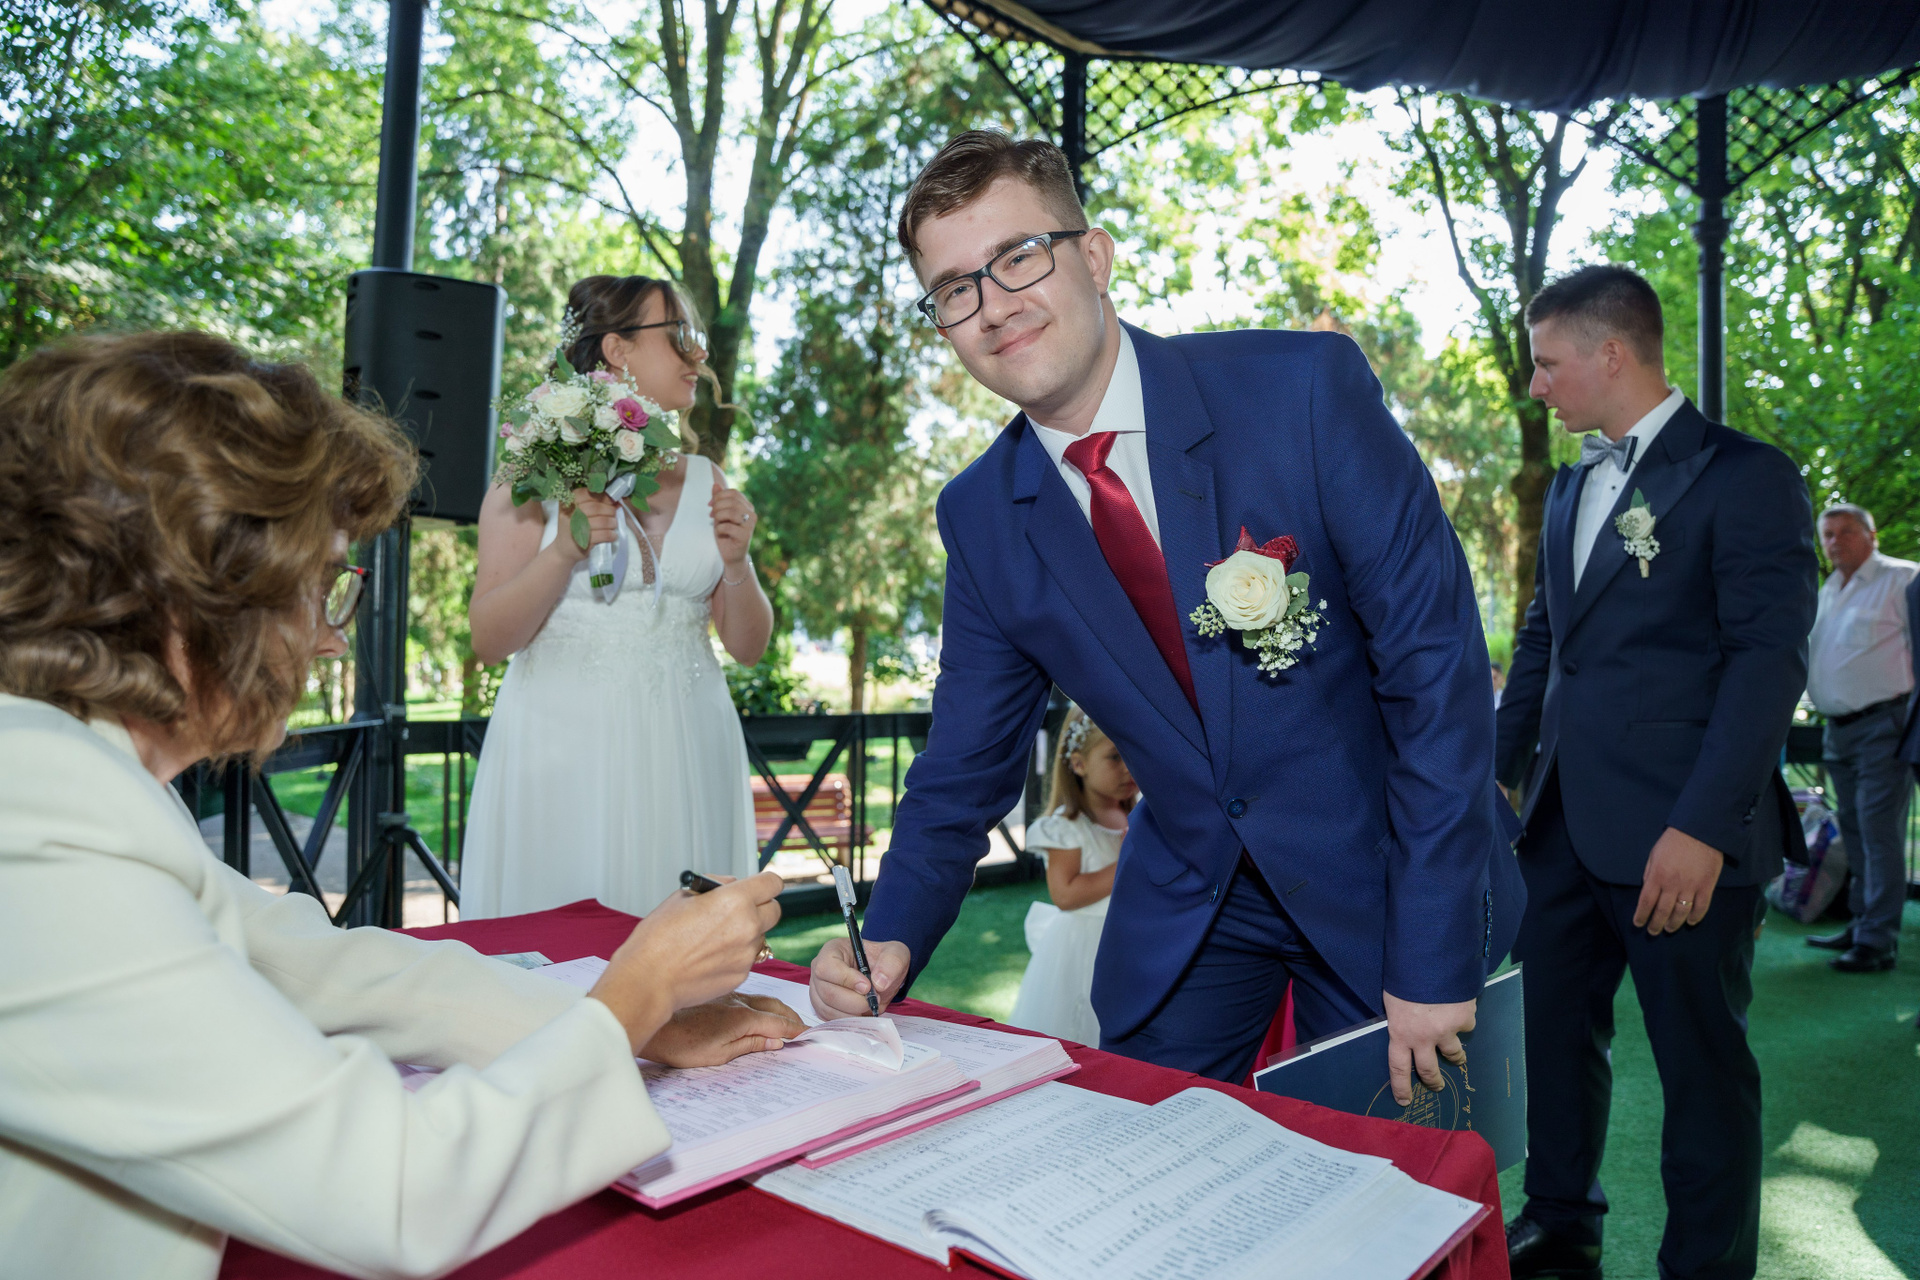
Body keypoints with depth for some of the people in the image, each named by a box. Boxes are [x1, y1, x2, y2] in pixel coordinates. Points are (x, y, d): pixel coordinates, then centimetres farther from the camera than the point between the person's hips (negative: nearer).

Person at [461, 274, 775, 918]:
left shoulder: (706, 483, 8)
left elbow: (748, 647, 10)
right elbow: (488, 640, -5)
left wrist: (735, 564, -7)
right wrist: (562, 553, -18)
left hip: (684, 758, 3)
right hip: (564, 749, -3)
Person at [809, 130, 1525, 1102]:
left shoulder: (1306, 390, -19)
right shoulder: (980, 518, -6)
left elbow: (1436, 664, -19)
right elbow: (968, 765, 0)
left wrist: (1433, 959, -18)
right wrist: (889, 942, -15)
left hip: (1382, 879, -2)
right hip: (1184, 906, 3)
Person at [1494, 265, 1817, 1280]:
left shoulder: (1745, 476, -7)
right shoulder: (1570, 488, 16)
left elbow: (1769, 658, -14)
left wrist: (1703, 827, -21)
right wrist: (1500, 767, 14)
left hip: (1682, 836, -7)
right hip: (1566, 823, 7)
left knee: (1702, 1061, 7)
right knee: (1556, 1030, 16)